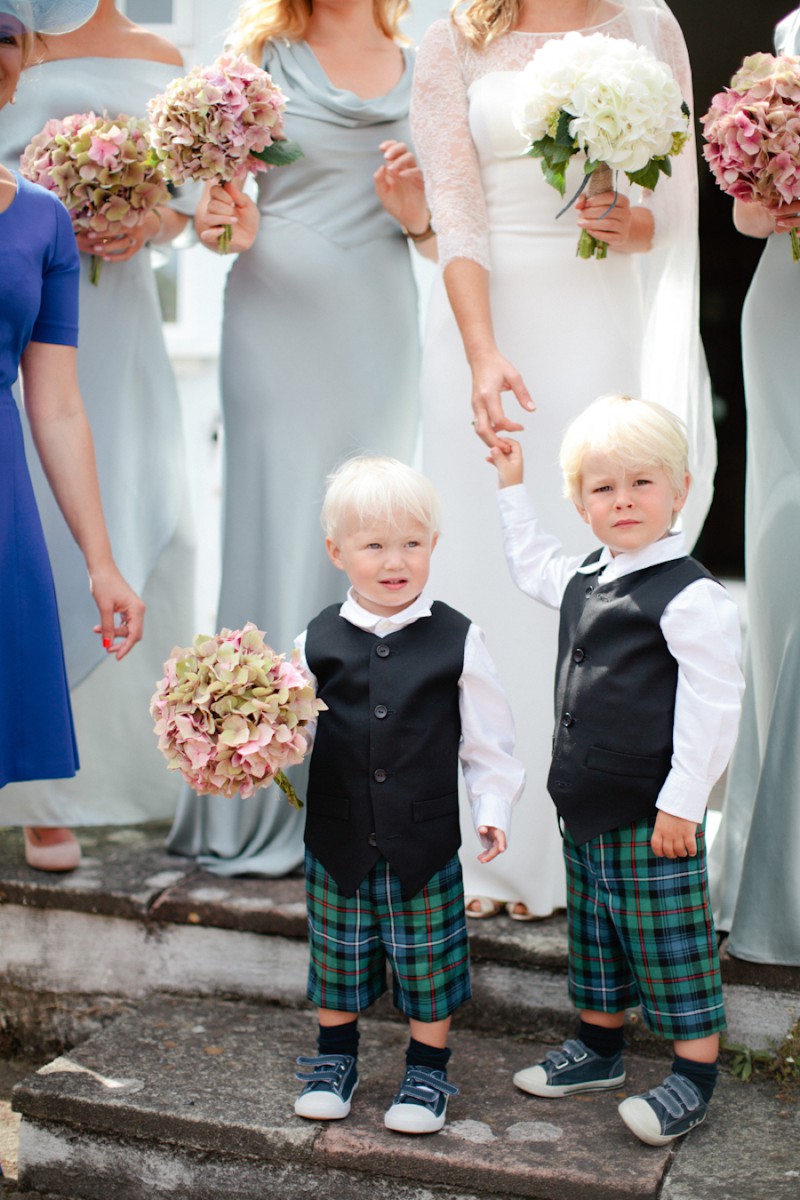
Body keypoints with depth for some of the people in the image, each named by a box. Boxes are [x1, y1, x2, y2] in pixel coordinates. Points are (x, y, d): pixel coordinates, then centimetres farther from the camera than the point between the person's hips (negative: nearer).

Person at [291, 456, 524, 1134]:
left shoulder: (456, 640, -5)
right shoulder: (319, 642, -3)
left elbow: (487, 736, 1)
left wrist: (492, 807, -3)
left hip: (425, 842, -1)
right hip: (339, 841, 1)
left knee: (427, 959, 9)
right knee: (339, 952, 16)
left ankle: (428, 1073, 28)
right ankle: (335, 1059, 37)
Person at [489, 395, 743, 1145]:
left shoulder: (692, 596, -17)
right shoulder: (583, 582, 8)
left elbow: (712, 705, -18)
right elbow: (532, 565, 31)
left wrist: (682, 801, -18)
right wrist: (511, 488, 27)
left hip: (653, 816, -8)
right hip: (585, 807, 8)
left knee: (670, 942, 3)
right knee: (594, 934, 20)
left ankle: (694, 1077, 17)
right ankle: (598, 1050, 36)